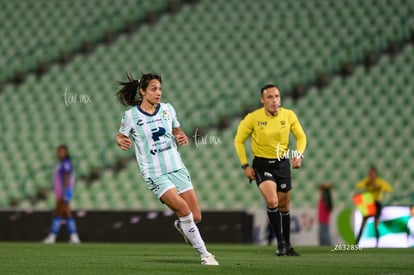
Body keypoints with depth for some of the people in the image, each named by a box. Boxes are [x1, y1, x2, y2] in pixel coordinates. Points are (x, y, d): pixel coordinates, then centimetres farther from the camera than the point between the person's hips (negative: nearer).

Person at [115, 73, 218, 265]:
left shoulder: (167, 109, 4)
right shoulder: (131, 116, -6)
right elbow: (120, 136, 7)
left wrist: (182, 138, -5)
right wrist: (121, 142, -16)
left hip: (176, 168, 4)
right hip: (155, 175, -4)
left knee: (196, 216, -1)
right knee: (183, 208, -21)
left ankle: (181, 225, 37)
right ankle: (204, 254, -9)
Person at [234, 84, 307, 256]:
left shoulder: (289, 115, -5)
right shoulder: (253, 118, -12)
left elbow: (300, 136, 9)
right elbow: (239, 140, -1)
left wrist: (299, 154, -9)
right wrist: (245, 165, -7)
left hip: (283, 163, 3)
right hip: (262, 164, -3)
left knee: (284, 206, 10)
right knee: (272, 201, -23)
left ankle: (287, 245, 24)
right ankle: (280, 241, -12)